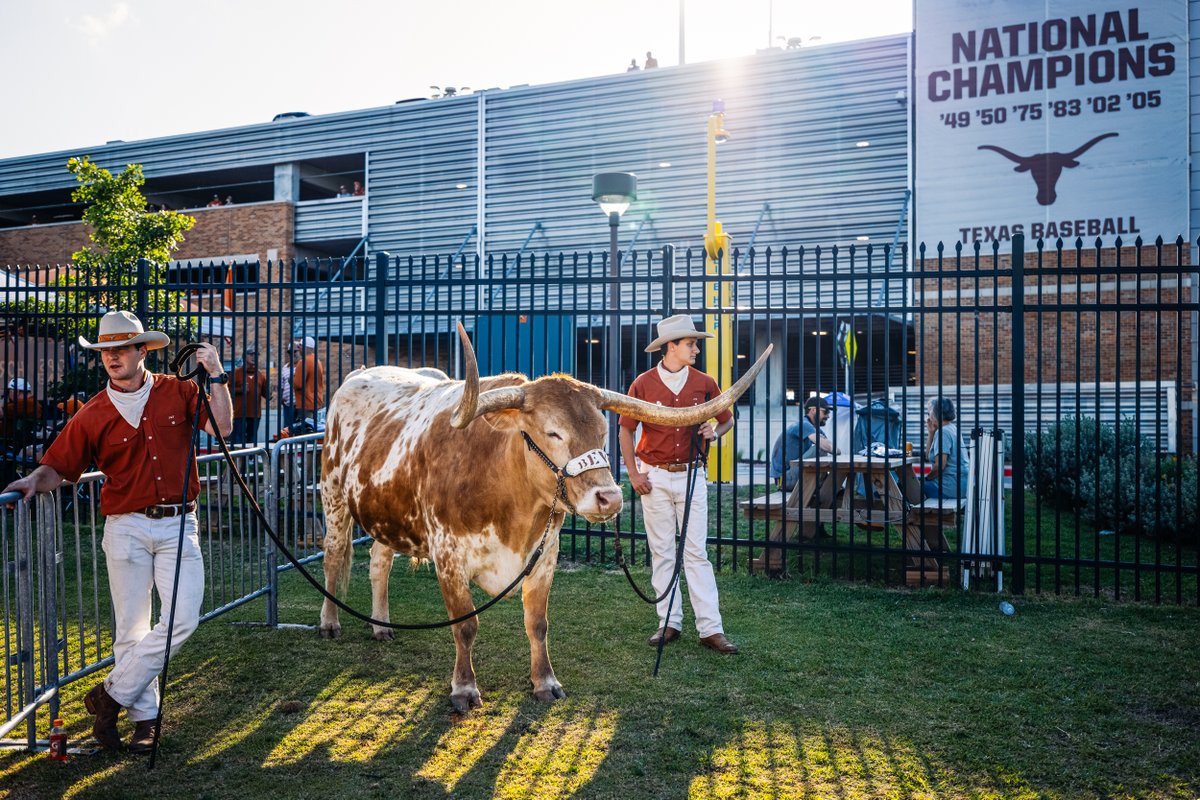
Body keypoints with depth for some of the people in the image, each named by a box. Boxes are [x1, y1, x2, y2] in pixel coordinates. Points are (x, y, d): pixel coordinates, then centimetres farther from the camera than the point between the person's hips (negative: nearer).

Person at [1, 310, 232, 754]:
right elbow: (57, 467, 3)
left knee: (183, 618, -8)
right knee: (131, 627, 5)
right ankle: (144, 717, 19)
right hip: (126, 526, 0)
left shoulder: (177, 392, 4)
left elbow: (222, 427, -4)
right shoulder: (92, 416, 1)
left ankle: (112, 694, 8)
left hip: (178, 524, 1)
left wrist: (216, 376, -11)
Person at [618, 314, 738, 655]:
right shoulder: (643, 384, -4)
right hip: (654, 477, 0)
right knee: (661, 552, 6)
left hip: (691, 475, 0)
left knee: (697, 552, -1)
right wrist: (633, 474, -2)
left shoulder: (704, 383, 1)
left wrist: (715, 432, -9)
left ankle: (711, 629, 1)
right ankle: (670, 622, 16)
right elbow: (625, 430, 4)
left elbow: (728, 419, 14)